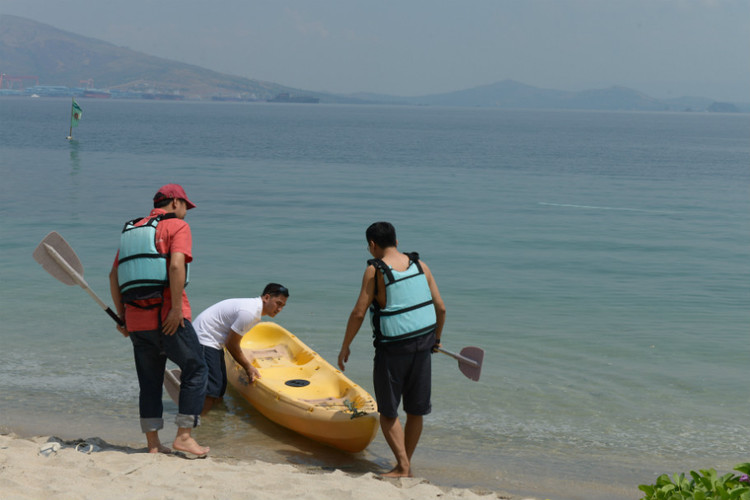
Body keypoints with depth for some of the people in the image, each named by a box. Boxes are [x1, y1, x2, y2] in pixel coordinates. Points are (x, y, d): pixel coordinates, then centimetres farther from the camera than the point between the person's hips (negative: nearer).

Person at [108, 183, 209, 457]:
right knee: (195, 369, 6)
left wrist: (122, 316, 20)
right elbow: (176, 265, -17)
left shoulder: (130, 231, 21)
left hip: (135, 319, 6)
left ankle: (153, 444, 15)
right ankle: (184, 435, 1)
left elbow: (114, 276, 17)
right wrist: (177, 307, -18)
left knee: (150, 381, 13)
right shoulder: (177, 226, 1)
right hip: (167, 317, -6)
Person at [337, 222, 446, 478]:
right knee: (416, 410, 14)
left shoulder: (375, 270, -8)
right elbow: (441, 308, 6)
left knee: (388, 412, 8)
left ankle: (402, 467, 0)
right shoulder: (420, 265, 6)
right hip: (422, 345, 5)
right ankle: (406, 464, 25)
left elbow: (359, 313, -11)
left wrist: (344, 348, 0)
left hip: (392, 348, -5)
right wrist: (436, 337, 23)